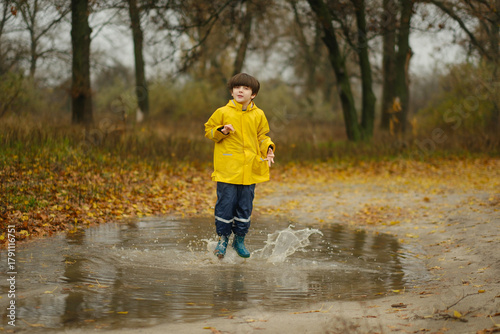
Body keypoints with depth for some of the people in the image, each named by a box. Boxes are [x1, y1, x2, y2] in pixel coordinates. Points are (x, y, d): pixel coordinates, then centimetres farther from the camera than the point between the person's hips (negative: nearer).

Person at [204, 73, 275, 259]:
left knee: (245, 205, 7)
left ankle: (240, 240, 21)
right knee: (225, 203, -2)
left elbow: (262, 137, 16)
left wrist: (268, 149, -1)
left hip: (250, 169, 2)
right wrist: (221, 131, -11)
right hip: (227, 168, -2)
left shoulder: (258, 115, 6)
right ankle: (223, 238, 14)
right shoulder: (222, 112, 0)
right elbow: (209, 131, 8)